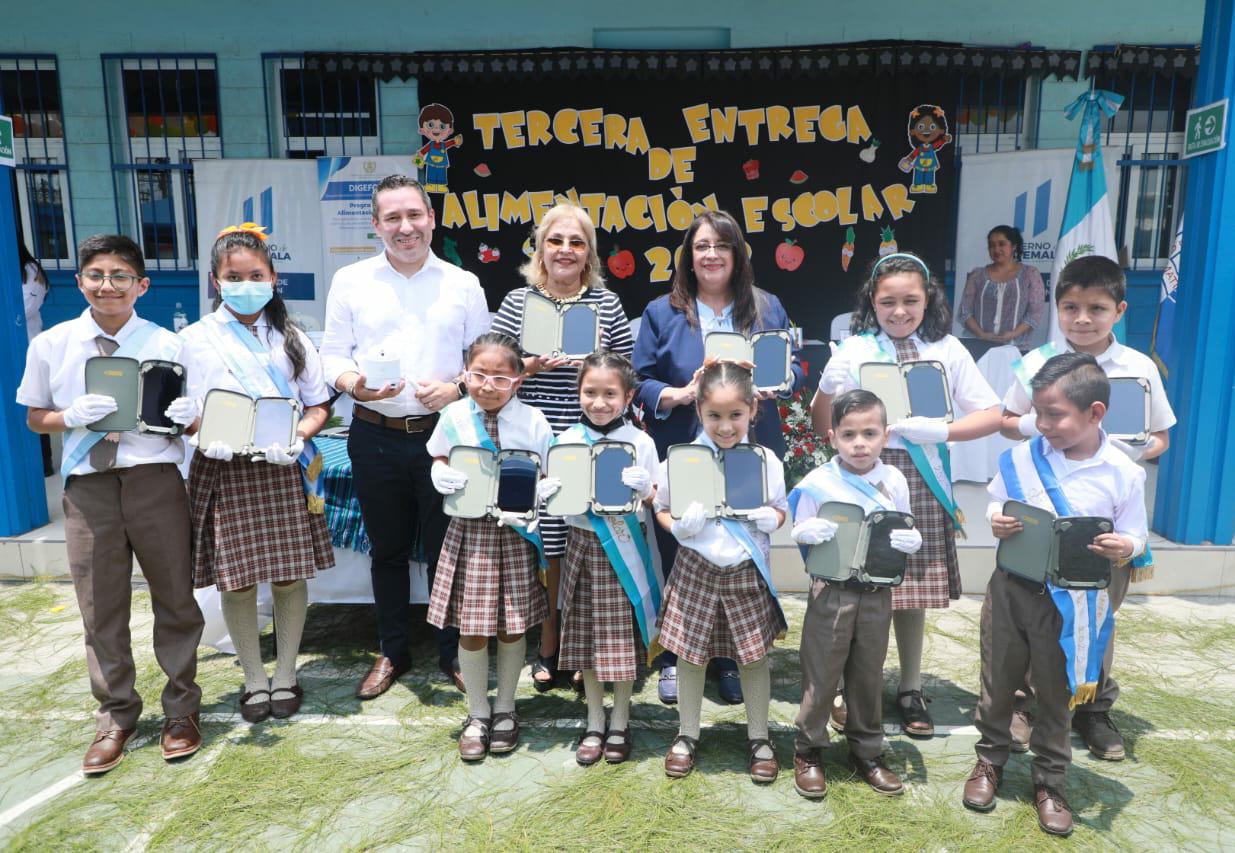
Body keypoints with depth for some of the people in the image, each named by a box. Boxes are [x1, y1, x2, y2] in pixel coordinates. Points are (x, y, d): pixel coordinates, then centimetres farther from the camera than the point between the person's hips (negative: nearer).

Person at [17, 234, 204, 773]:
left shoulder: (165, 344, 0)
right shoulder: (51, 344, 4)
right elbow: (35, 418, 11)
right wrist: (73, 416, -10)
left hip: (155, 480, -1)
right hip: (87, 485, 2)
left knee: (174, 598, 8)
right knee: (101, 608, 10)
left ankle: (180, 708, 27)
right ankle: (115, 717, 29)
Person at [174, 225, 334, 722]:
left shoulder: (291, 339, 8)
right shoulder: (195, 339, 4)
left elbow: (318, 405, 8)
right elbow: (181, 410, 3)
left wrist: (298, 436, -12)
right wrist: (211, 438, -18)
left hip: (283, 469, 1)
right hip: (223, 471, -1)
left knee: (290, 576, 5)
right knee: (236, 580, 4)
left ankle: (285, 675, 24)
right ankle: (254, 679, 24)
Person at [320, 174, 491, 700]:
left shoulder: (463, 284, 5)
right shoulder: (350, 281, 6)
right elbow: (332, 355, 5)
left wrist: (457, 387, -14)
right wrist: (354, 383, -16)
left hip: (442, 434, -1)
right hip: (375, 436, 1)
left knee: (446, 549, 7)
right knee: (388, 550, 14)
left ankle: (451, 654, 25)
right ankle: (393, 652, 32)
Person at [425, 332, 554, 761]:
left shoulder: (532, 421, -6)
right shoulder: (454, 417, -2)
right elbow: (440, 459, 13)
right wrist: (441, 474, -10)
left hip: (516, 533, -1)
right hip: (469, 532, 1)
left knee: (513, 626, 10)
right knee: (471, 627, 5)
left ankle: (505, 708, 33)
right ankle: (478, 713, 27)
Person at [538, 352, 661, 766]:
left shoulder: (640, 442, -3)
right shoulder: (567, 441, 1)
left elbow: (657, 501, 1)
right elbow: (555, 496, 7)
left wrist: (645, 488, -20)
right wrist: (550, 491, -15)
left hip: (626, 548, -2)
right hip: (583, 545, 2)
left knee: (623, 638, 5)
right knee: (585, 637, 8)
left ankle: (620, 724, 26)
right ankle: (594, 724, 27)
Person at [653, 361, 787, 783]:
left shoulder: (766, 460, -4)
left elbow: (780, 510, 10)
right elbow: (661, 511, 3)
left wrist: (770, 519, -13)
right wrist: (679, 526, -18)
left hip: (748, 572, 1)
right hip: (696, 569, 0)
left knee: (754, 655, 12)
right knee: (690, 654, 11)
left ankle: (758, 737, 33)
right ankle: (687, 735, 32)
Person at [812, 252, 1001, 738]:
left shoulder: (947, 350, 5)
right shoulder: (854, 351, 0)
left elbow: (991, 416, 2)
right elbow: (822, 426, 4)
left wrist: (937, 431, -10)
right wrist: (828, 383, -13)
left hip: (921, 480, 2)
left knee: (913, 588, 9)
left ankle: (910, 690, 27)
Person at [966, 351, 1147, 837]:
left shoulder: (1123, 473, -9)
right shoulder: (1021, 458, -5)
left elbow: (1135, 535, -1)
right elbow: (996, 507, 7)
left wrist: (1125, 547, -23)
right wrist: (995, 522, -16)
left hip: (1071, 602, -1)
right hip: (1012, 590, 2)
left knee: (1056, 694, 13)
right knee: (997, 682, 14)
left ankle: (1050, 782, 33)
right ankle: (990, 760, 36)